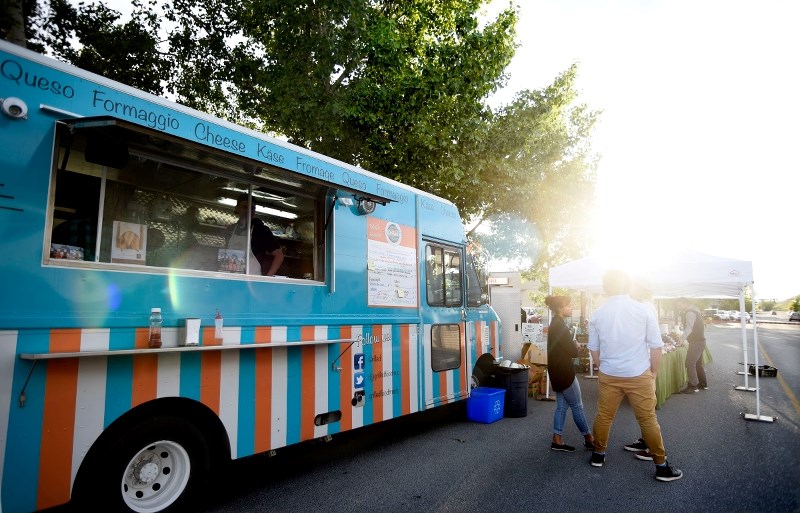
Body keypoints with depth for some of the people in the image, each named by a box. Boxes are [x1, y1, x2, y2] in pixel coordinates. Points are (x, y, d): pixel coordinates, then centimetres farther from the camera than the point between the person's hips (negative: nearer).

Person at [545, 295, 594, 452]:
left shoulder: (555, 324, 13)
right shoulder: (560, 326, -18)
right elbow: (572, 351, -16)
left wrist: (573, 346, -1)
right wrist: (577, 346, 5)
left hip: (558, 371, 9)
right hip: (564, 372, -9)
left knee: (562, 406, 11)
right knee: (577, 406, 5)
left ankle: (557, 440, 13)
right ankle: (589, 439, 18)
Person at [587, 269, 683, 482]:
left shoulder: (598, 314, -3)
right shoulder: (643, 310, -9)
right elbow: (656, 346, -5)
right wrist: (653, 372, 9)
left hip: (608, 376, 2)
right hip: (639, 375, -2)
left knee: (603, 416, 16)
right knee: (648, 419, 10)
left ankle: (598, 454, 30)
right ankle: (661, 465, 21)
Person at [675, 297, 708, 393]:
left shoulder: (689, 313, -17)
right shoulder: (694, 311, 15)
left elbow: (689, 328, -31)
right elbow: (702, 327, 23)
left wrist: (681, 338, -42)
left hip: (696, 342, -10)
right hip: (700, 341, 10)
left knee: (690, 364, -9)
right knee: (698, 364, 18)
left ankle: (692, 387, -7)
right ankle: (703, 384, 26)